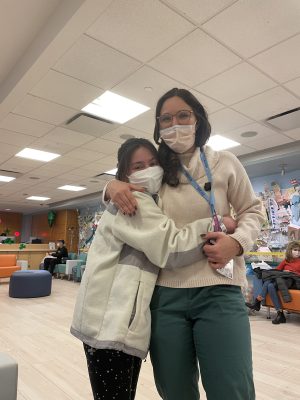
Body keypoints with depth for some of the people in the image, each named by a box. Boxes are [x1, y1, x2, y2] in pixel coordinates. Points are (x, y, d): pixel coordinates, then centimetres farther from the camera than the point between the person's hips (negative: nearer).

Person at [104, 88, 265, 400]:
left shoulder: (224, 163, 2)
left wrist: (237, 241, -11)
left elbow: (252, 210, 10)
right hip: (164, 294, 2)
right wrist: (113, 186, -4)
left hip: (218, 291, -1)